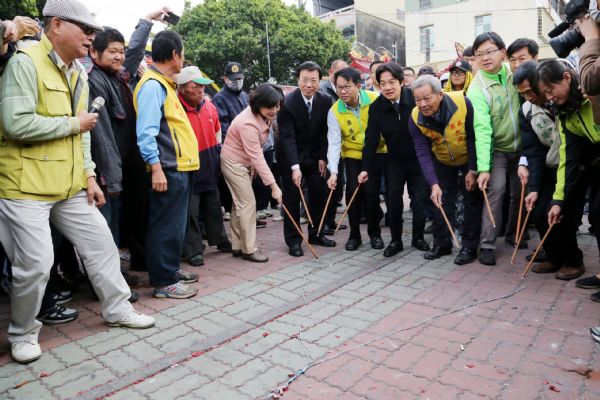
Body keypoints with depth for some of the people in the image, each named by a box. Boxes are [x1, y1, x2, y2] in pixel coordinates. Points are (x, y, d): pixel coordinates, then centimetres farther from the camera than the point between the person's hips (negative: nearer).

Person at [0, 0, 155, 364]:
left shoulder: (78, 73, 14)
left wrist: (89, 174, 10)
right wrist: (74, 123, -14)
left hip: (69, 185, 8)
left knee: (101, 243, 10)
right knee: (36, 263, -5)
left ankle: (118, 309, 27)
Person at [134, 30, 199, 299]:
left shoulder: (164, 84, 18)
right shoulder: (153, 85, -13)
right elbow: (146, 132, -20)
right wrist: (156, 168, -24)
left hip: (180, 166, 10)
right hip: (167, 168, -10)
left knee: (176, 223, 17)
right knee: (166, 225, -3)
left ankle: (170, 269, 30)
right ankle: (163, 282, 7)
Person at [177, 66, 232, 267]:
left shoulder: (209, 105, 2)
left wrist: (218, 151, 17)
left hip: (210, 167, 6)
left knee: (213, 207, 19)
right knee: (191, 212, 2)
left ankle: (221, 241, 35)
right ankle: (193, 250, 15)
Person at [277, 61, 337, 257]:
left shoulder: (326, 101, -8)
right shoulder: (287, 102, -21)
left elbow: (326, 133, 0)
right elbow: (287, 136, -26)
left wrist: (323, 158, -5)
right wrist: (295, 167, -34)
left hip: (315, 155, 5)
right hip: (291, 156, -4)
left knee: (319, 193, 7)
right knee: (292, 197, -1)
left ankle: (315, 234, 22)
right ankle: (293, 240, 9)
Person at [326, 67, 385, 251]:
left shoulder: (375, 99, -16)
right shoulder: (334, 111, -13)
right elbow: (334, 143, -19)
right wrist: (333, 171, -28)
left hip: (376, 153, -1)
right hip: (353, 155, 1)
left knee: (371, 191, -9)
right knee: (353, 192, -7)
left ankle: (375, 233, 12)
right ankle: (354, 235, 11)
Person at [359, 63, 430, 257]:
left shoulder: (415, 98, -17)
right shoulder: (376, 107, -9)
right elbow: (371, 140, -7)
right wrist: (366, 168, -11)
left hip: (420, 159, -2)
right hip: (394, 161, 2)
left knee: (420, 199, 2)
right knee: (393, 201, 2)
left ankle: (418, 238, 22)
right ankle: (395, 240, 17)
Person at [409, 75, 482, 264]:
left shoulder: (462, 103, -32)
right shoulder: (415, 118, -25)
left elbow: (474, 138, -21)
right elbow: (423, 153, -25)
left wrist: (473, 170, -19)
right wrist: (433, 183, -35)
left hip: (469, 157, -2)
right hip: (442, 161, 2)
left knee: (473, 200, 0)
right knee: (441, 199, 6)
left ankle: (469, 247, 10)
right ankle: (442, 243, 19)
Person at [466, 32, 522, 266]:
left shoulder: (515, 73, -5)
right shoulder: (477, 89, -17)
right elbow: (482, 130, -24)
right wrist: (483, 167, -30)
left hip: (520, 146, 4)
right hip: (497, 149, -4)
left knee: (520, 193, 10)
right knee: (496, 189, -18)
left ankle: (513, 234, 32)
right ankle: (487, 245, -9)